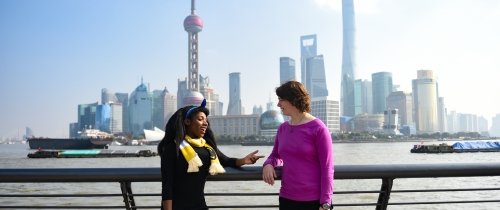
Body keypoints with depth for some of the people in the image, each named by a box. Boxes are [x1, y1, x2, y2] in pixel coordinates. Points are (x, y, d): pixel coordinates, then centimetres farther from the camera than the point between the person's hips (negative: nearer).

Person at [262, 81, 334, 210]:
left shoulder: (318, 128, -9)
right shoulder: (283, 128, 8)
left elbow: (327, 168, -10)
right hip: (286, 198, 6)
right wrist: (268, 164, -3)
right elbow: (275, 156, 21)